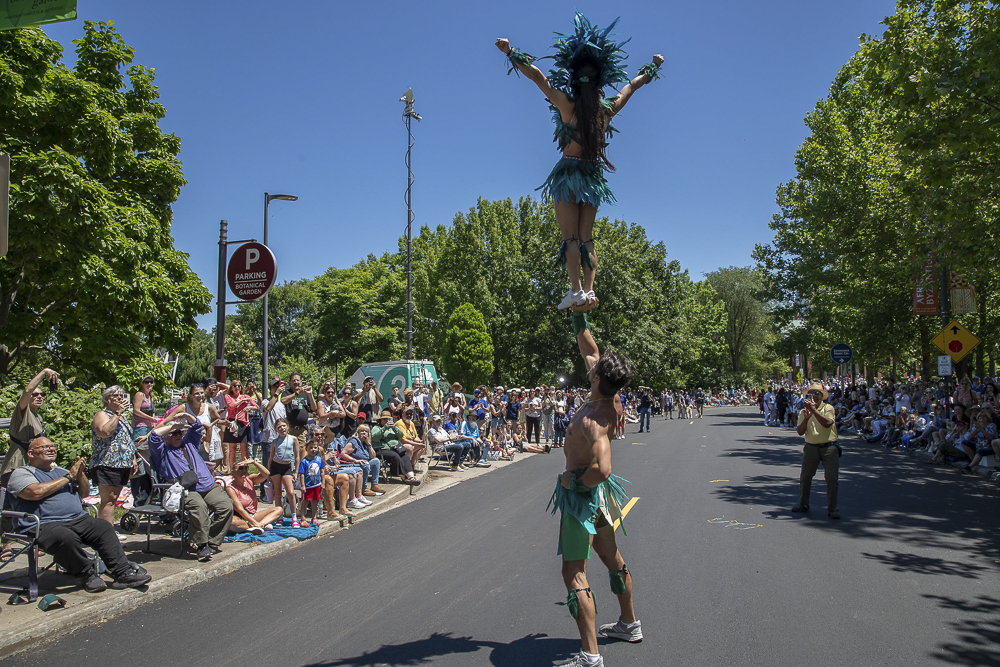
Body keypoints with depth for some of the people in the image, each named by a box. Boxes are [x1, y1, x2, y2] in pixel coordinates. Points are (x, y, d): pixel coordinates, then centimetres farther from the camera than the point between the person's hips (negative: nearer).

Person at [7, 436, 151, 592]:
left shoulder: (60, 471, 28)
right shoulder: (21, 473, 8)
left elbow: (84, 493, 24)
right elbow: (36, 492, -14)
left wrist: (80, 474, 4)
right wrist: (69, 477, -6)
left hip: (79, 519, 7)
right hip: (46, 525, -7)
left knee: (104, 528, -17)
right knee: (67, 538, -36)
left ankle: (122, 572, -21)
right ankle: (87, 574, -14)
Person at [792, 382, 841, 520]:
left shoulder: (828, 408, -4)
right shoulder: (804, 411, 6)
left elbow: (827, 423, -23)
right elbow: (800, 432, -2)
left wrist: (813, 410, -25)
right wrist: (806, 418, -17)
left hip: (829, 447, -3)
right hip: (811, 447, 3)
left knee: (832, 478, -6)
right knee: (805, 477, 8)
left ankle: (832, 509, 5)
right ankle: (803, 504, 25)